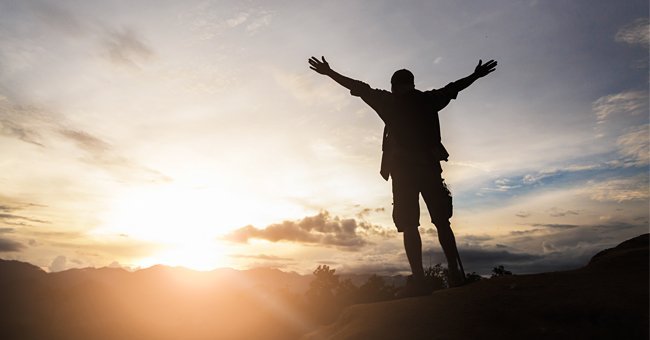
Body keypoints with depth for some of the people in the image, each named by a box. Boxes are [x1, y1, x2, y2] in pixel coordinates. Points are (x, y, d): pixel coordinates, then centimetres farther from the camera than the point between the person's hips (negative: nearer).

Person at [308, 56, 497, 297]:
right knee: (442, 222, 9)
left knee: (409, 225, -5)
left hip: (403, 168, -3)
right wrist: (476, 75, 47)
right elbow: (453, 87, 30)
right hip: (429, 165, 3)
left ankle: (418, 281, -10)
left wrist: (329, 73, 18)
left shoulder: (389, 101, 7)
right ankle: (456, 274, 6)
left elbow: (359, 88, 9)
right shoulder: (428, 99, 15)